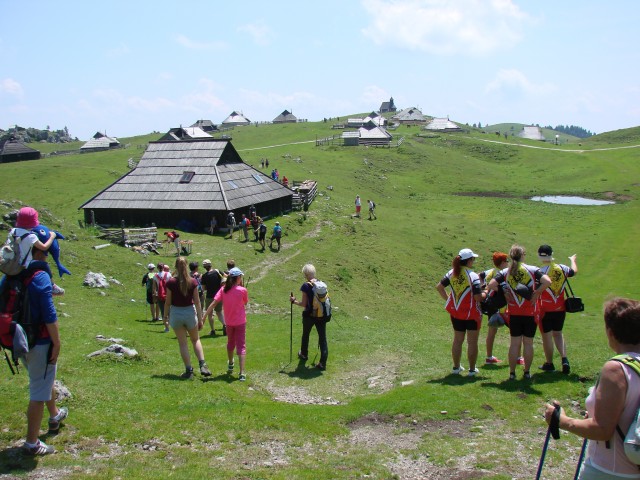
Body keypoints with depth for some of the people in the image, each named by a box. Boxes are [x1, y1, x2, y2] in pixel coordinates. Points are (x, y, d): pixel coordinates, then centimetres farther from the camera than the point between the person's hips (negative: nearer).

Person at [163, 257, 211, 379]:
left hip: (176, 313, -1)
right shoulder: (192, 282, -8)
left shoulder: (171, 282, -11)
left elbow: (168, 302, -6)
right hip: (190, 312, 1)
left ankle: (189, 370, 11)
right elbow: (197, 302, -6)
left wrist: (165, 315, 9)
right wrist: (200, 318, 1)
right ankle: (202, 365, 4)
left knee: (183, 344, 9)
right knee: (195, 340, 19)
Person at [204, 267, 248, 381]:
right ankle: (242, 373, -13)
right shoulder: (242, 290, -15)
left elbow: (214, 303, -13)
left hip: (229, 322, 4)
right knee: (241, 346, -3)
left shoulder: (223, 289, -7)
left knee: (230, 343, 25)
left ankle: (230, 366, 45)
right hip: (240, 322, -4)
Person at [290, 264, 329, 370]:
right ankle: (323, 363, -1)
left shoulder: (306, 286, -16)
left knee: (305, 335, 22)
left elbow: (303, 304, -15)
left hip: (309, 315, -3)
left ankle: (304, 354, 43)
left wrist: (293, 301, -1)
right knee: (322, 337, 4)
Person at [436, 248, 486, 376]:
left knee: (457, 340, 18)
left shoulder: (452, 273, -1)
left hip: (455, 313, 6)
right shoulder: (473, 276, -19)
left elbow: (439, 287, 5)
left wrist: (447, 299, 11)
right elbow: (478, 297, -22)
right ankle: (472, 369, 14)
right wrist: (486, 293, -2)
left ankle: (456, 367, 27)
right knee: (472, 342, 8)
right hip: (471, 314, -6)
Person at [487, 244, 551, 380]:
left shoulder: (505, 272, -1)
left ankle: (512, 373, 11)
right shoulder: (532, 270, -5)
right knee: (528, 343, 9)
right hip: (530, 313, -1)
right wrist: (536, 293, -8)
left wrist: (503, 293, 0)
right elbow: (547, 281, -18)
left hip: (514, 313, 1)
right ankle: (527, 372, 16)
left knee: (515, 343, 8)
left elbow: (491, 285, -12)